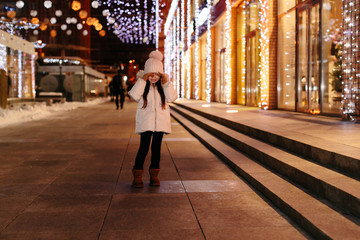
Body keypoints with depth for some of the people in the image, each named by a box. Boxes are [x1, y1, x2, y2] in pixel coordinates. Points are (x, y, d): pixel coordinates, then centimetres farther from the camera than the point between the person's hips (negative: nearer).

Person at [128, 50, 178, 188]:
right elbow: (134, 95, -17)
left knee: (156, 147, 8)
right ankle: (137, 175, 1)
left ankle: (154, 175, 18)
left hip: (160, 121, 3)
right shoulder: (142, 85, 1)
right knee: (144, 147, -8)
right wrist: (142, 80, -17)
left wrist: (166, 82, -11)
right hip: (145, 121, -3)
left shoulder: (163, 86, 8)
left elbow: (171, 98, -6)